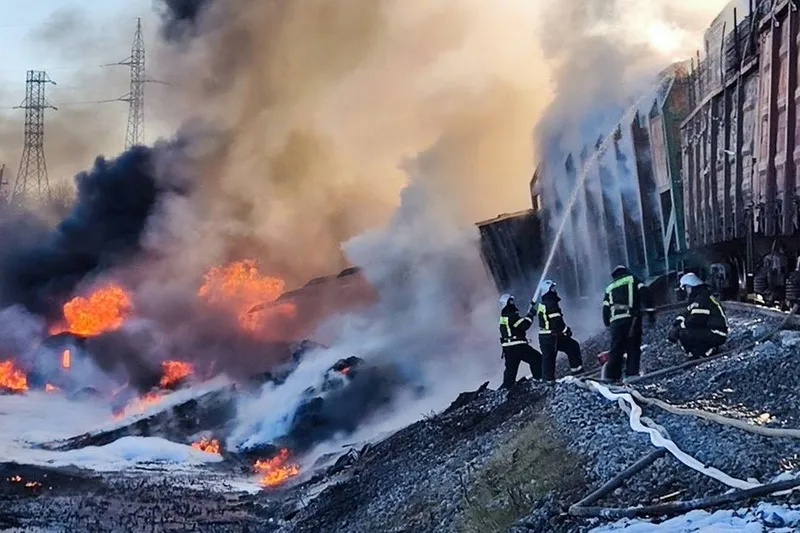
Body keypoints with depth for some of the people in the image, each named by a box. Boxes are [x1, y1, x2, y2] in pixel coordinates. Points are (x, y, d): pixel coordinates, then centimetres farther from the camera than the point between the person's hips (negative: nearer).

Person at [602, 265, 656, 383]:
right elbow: (644, 293, -1)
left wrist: (608, 325, 24)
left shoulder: (610, 288, 25)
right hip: (632, 318, -3)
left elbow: (605, 309, 19)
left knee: (616, 351, 6)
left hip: (615, 321, 3)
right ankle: (632, 373, -8)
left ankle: (611, 376, 0)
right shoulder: (632, 279, 15)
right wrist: (650, 311, -4)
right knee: (633, 349, 2)